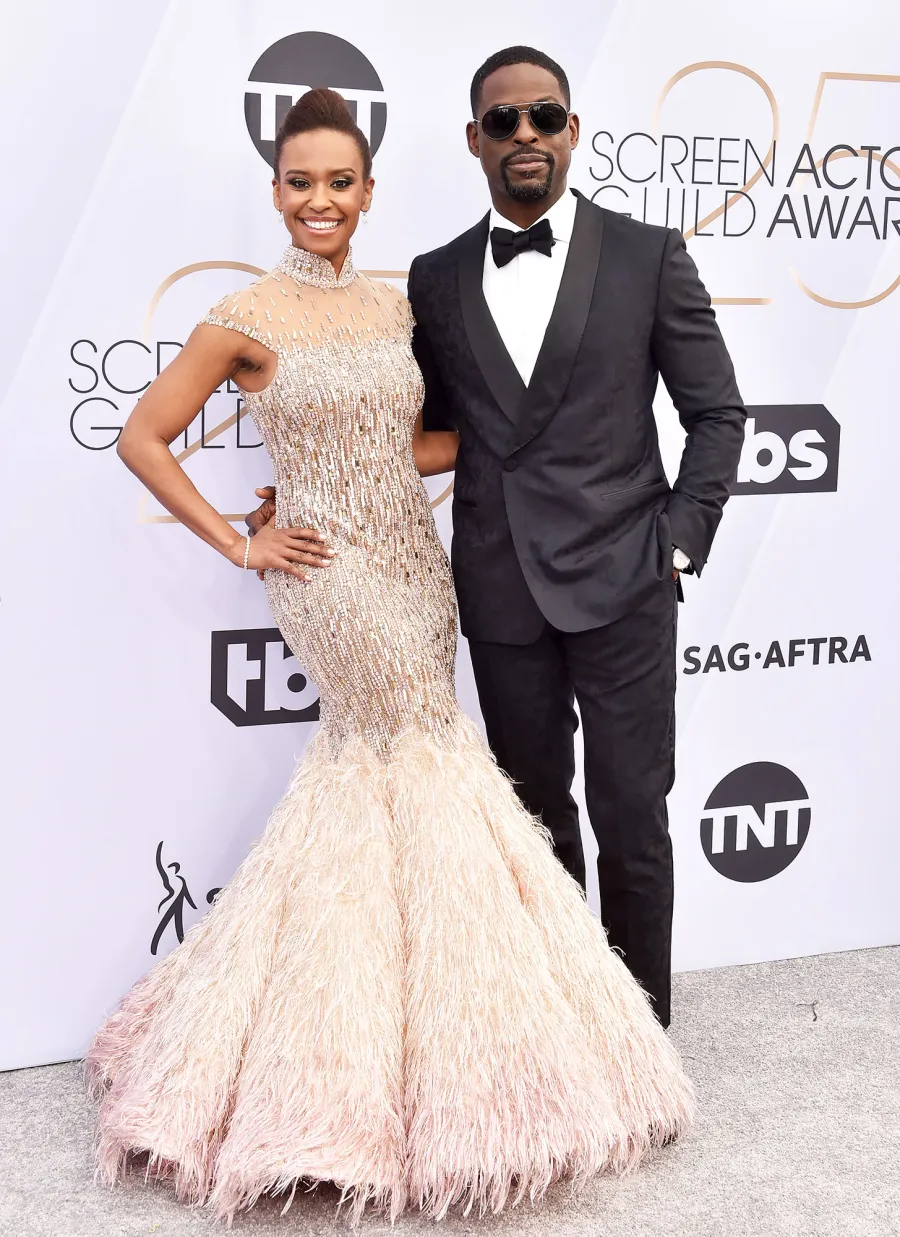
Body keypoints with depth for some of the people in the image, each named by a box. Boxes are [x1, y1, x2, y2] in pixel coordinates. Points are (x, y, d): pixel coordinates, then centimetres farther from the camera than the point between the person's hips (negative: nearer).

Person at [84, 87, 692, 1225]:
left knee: (366, 761, 11)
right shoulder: (246, 320, -8)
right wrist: (238, 545, -8)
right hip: (333, 573, -6)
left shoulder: (397, 307, 8)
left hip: (415, 563, 6)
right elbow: (141, 440, -5)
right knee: (428, 760, -2)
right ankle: (447, 1050, 13)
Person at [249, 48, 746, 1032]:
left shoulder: (648, 256, 0)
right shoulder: (437, 279, 8)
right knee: (536, 812, 15)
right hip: (502, 593, 3)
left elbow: (716, 413, 2)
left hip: (620, 584, -3)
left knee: (629, 817, 2)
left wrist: (679, 544, -6)